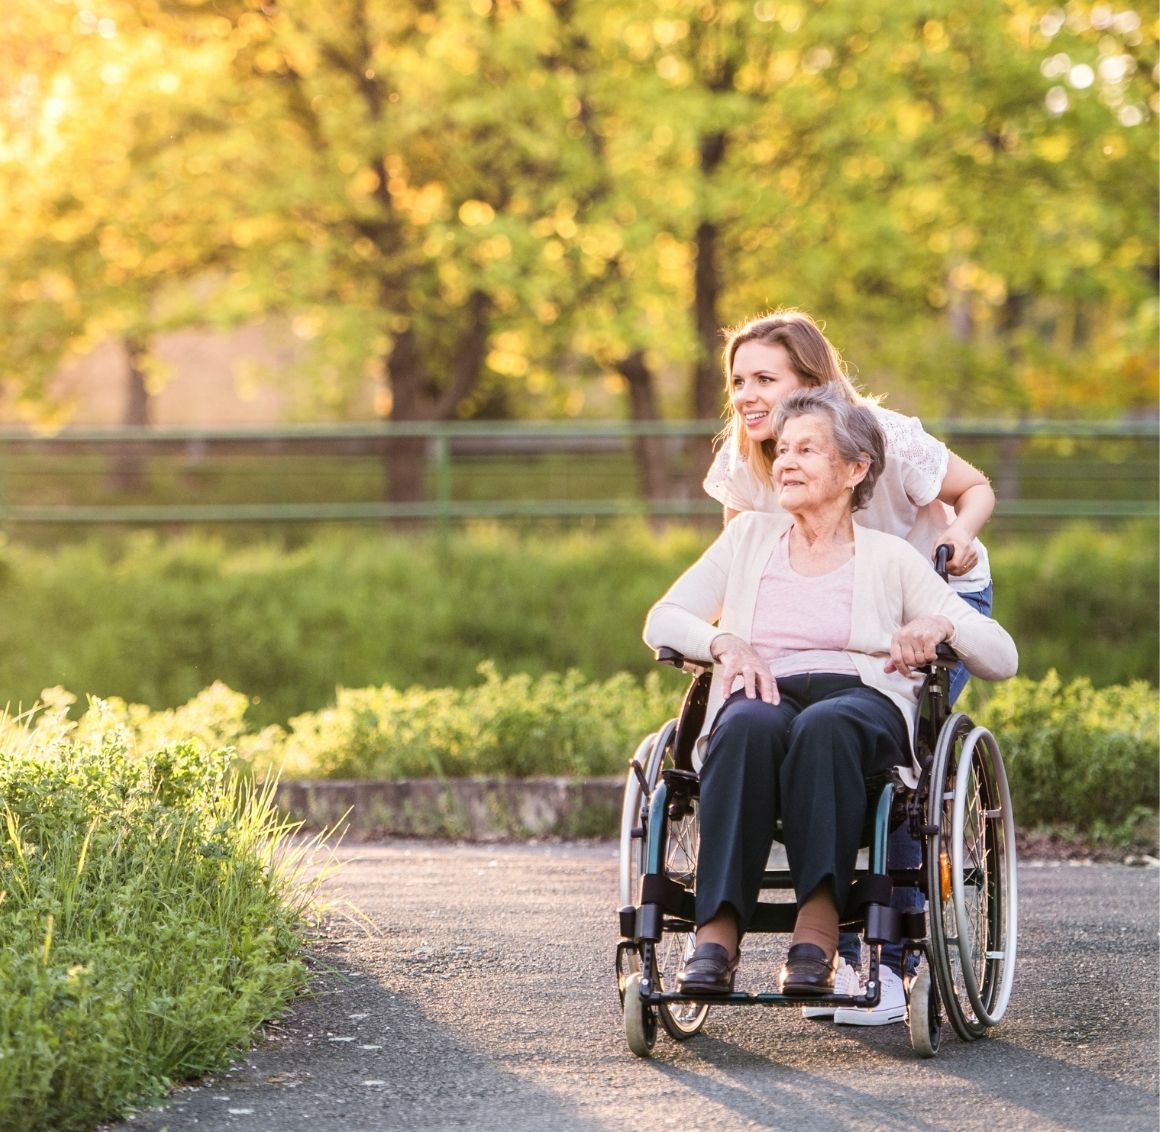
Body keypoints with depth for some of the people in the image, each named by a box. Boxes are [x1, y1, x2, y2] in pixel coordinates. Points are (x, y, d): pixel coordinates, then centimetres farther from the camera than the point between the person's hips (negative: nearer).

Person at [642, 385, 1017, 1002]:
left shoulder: (890, 558, 17)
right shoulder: (750, 535, 25)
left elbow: (1002, 657, 11)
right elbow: (662, 621, 17)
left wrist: (941, 626, -11)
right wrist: (725, 640, -4)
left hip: (864, 703, -1)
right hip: (762, 696, 1)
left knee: (824, 725, -40)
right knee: (752, 723, -38)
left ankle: (817, 929, -48)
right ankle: (716, 931, -47)